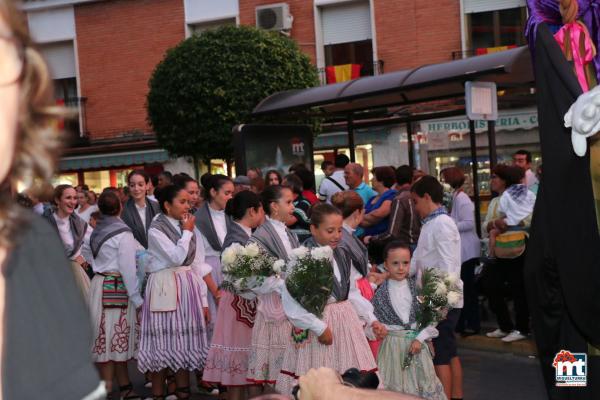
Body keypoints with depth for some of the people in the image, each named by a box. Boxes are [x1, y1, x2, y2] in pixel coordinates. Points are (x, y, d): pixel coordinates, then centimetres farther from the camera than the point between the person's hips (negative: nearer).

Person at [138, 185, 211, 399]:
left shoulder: (192, 230, 10)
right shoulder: (156, 230, -7)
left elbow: (199, 266, 9)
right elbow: (177, 257, -18)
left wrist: (203, 299, 5)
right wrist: (186, 232, -7)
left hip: (188, 287, 5)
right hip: (165, 288, -5)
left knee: (185, 338, 7)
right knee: (164, 339, -2)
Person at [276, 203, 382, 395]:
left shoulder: (343, 256, 8)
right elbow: (292, 303, -18)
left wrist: (371, 319, 8)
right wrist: (320, 328, -14)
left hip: (346, 321, 6)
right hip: (317, 323, -6)